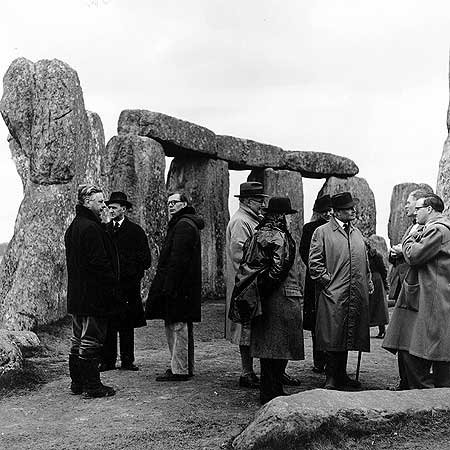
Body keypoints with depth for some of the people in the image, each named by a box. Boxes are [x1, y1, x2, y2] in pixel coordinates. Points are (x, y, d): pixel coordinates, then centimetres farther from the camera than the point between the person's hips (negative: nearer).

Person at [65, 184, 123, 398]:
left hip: (76, 295, 10)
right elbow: (99, 262, -21)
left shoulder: (72, 228, 15)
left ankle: (77, 382, 24)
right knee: (91, 340, -4)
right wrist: (113, 287, -14)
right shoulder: (91, 228, -17)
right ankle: (92, 386, 3)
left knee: (78, 340, 15)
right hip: (94, 296, -10)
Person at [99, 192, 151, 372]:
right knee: (108, 324, -1)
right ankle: (108, 360, 6)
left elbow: (145, 260, 4)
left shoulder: (135, 231, 5)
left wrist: (132, 273, -5)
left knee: (127, 324, 4)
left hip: (128, 284, -1)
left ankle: (127, 360, 12)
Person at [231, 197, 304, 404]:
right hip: (280, 299, -9)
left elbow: (247, 266, 13)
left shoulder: (257, 234, 13)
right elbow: (278, 269, -20)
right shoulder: (279, 237, -14)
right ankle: (272, 393, 3)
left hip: (264, 299, 9)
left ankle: (269, 391, 22)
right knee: (278, 347, -2)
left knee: (268, 347, 14)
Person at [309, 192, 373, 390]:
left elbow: (364, 261, 23)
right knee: (333, 337, -5)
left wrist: (368, 285, 15)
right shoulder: (322, 232, -2)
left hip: (356, 296, 6)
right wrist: (328, 281, -10)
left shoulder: (357, 233, 18)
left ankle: (341, 374, 23)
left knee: (348, 336, 11)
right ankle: (331, 378, 4)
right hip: (333, 295, -6)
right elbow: (314, 263, -5)